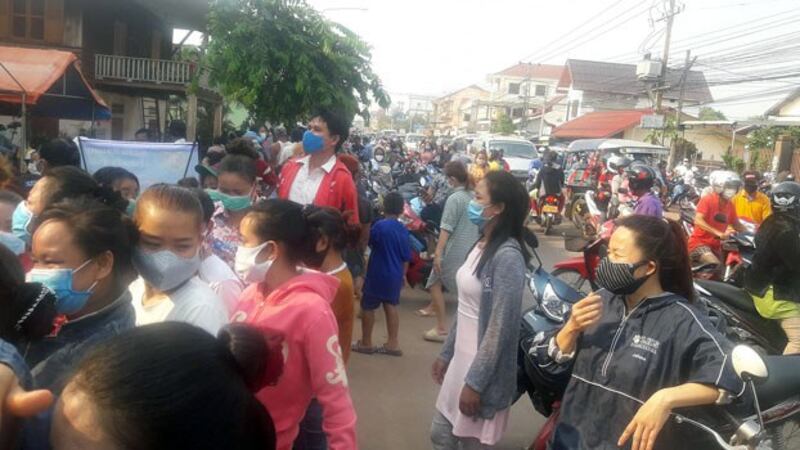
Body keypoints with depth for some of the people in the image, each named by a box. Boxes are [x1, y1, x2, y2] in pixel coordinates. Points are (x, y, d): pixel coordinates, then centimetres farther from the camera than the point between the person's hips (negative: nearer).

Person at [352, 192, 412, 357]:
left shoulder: (380, 225, -15)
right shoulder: (403, 230, 3)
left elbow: (368, 242, 0)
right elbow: (406, 257, 8)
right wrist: (402, 275, 20)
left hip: (378, 274, -6)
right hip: (395, 275, 6)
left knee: (367, 307, 7)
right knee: (391, 306, 13)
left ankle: (366, 343, 16)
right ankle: (393, 344, 16)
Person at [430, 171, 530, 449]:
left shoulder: (507, 256, -22)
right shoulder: (481, 245, 6)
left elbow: (500, 327, -23)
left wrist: (475, 383, -19)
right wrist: (446, 353, 16)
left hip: (484, 366, -8)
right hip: (461, 359, 8)